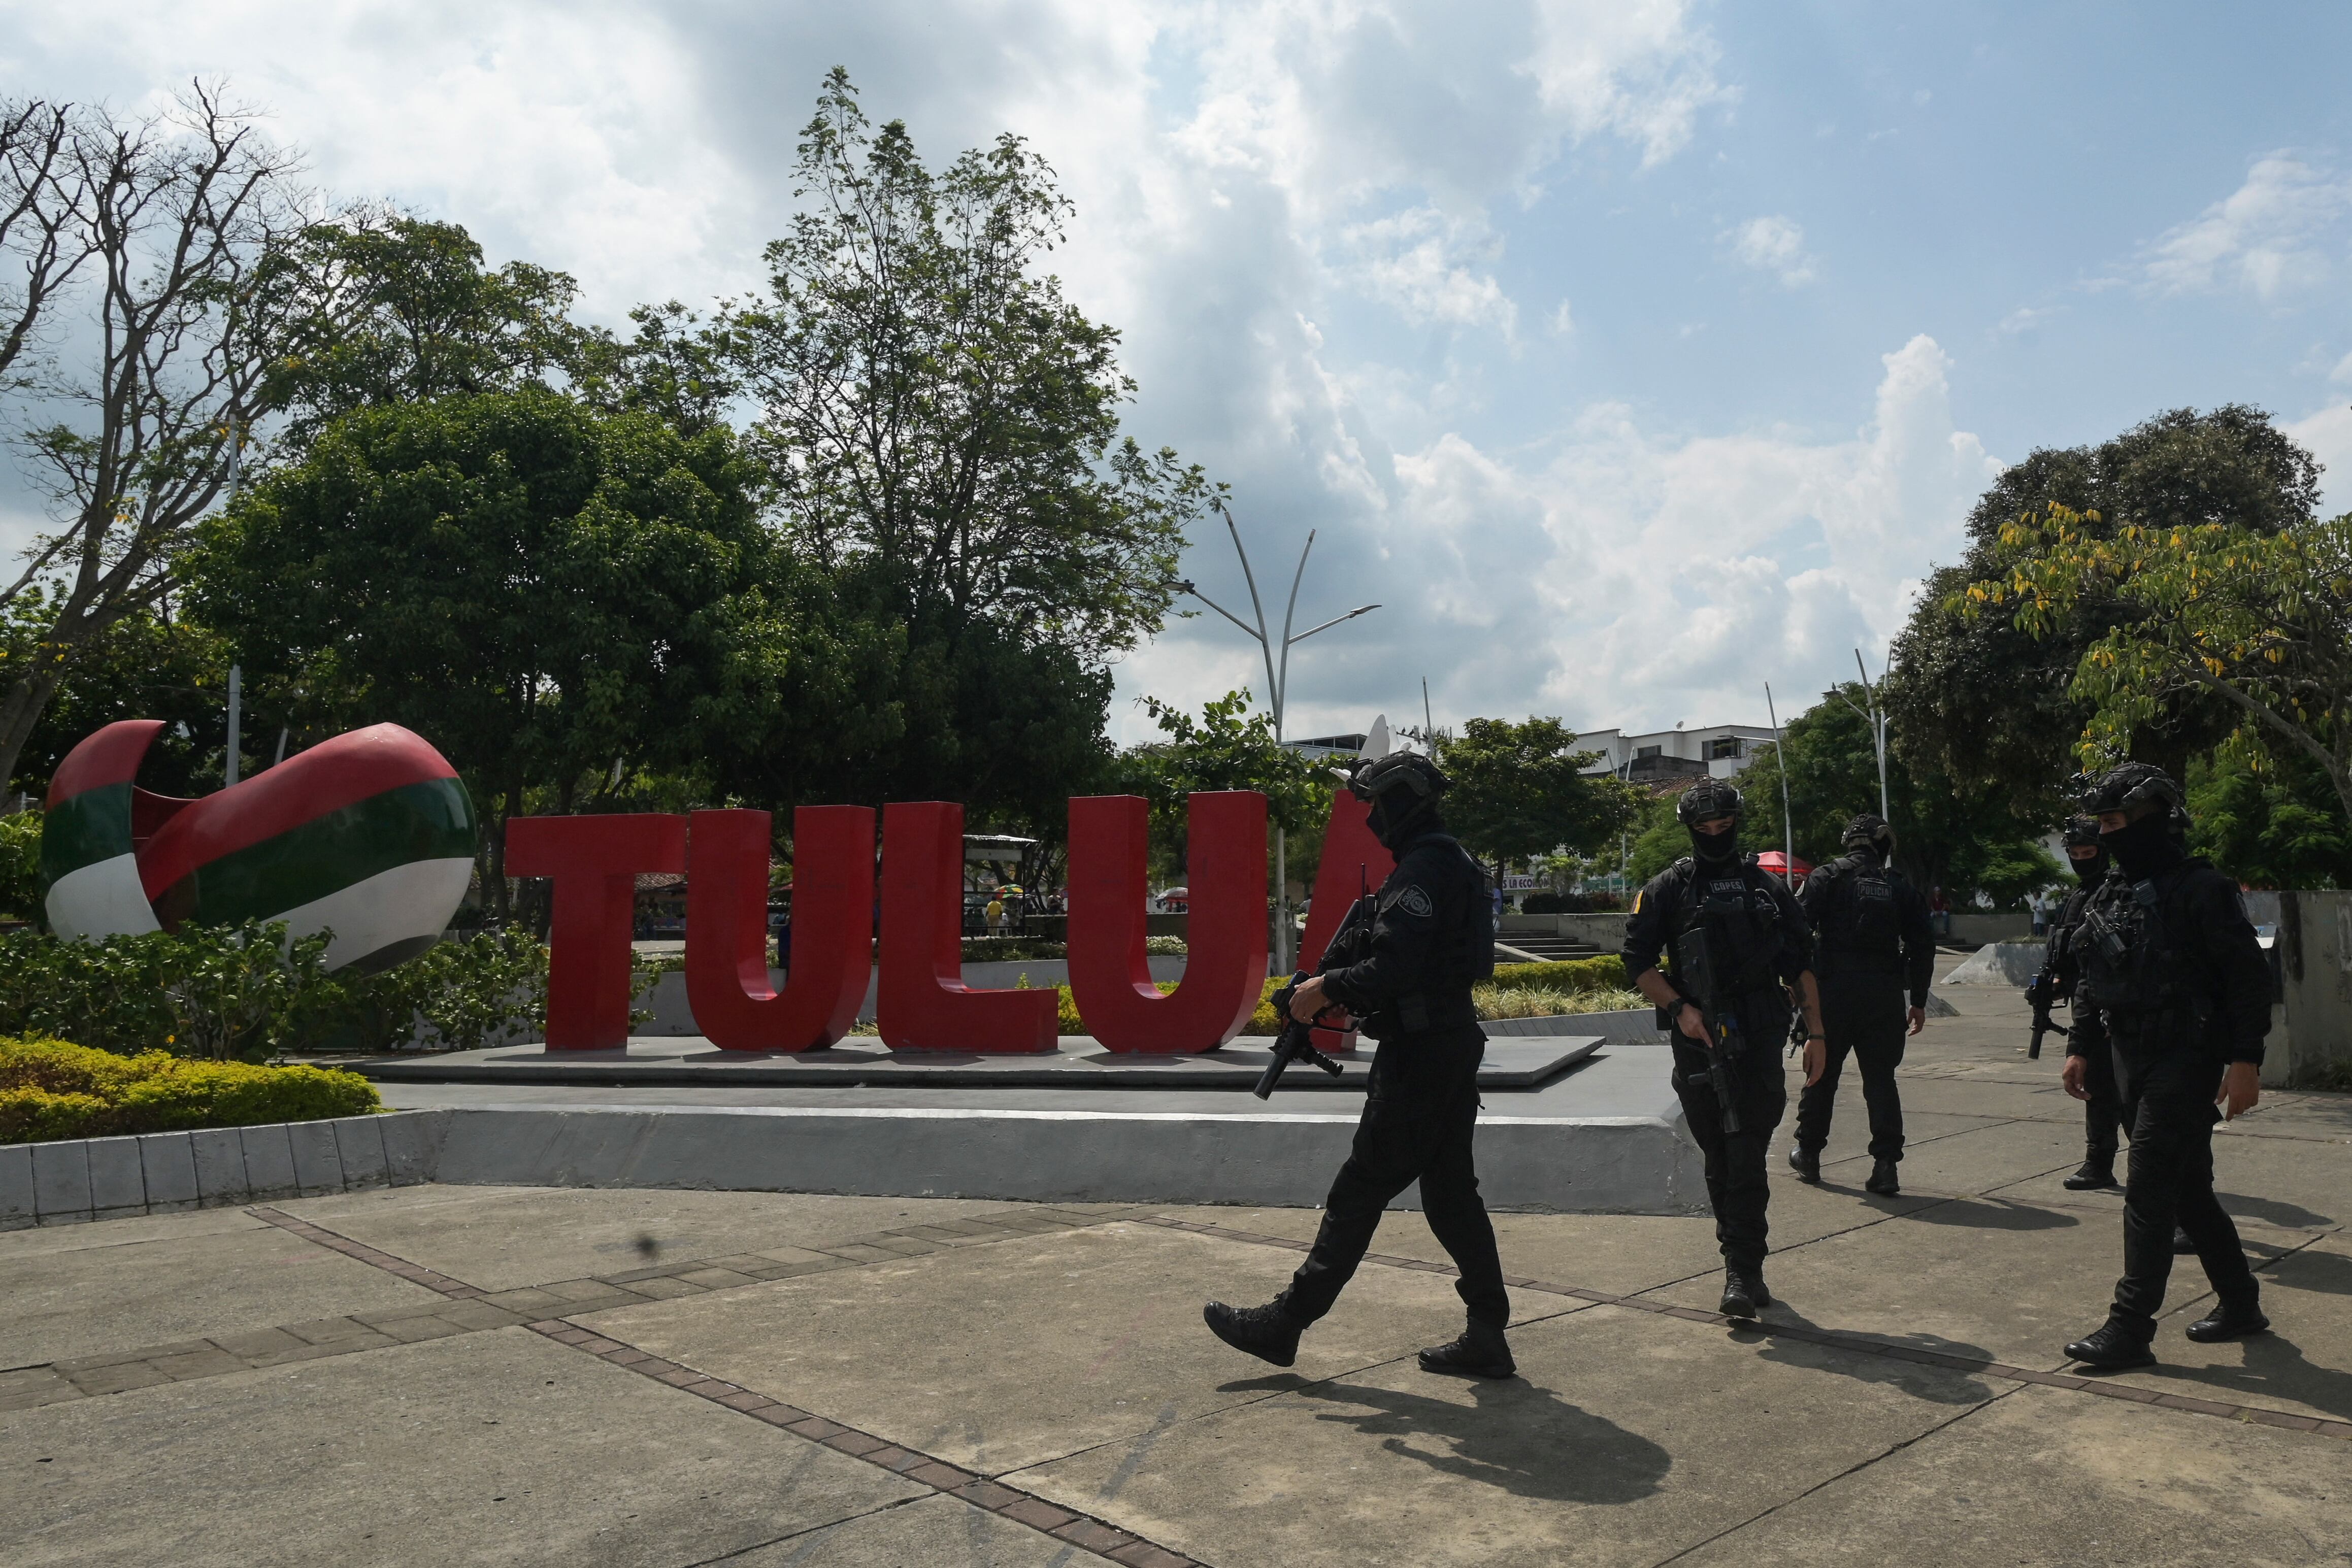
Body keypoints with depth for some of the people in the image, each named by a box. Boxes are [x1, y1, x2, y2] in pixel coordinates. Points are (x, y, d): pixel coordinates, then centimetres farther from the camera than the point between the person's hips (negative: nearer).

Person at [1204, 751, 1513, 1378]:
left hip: (1419, 1056, -10)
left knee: (1359, 1192, -2)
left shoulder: (1422, 870, -17)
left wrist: (1328, 988, -12)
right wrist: (1343, 992, 9)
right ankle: (1487, 1336, 17)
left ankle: (1285, 1323, 8)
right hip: (1453, 1045, 10)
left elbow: (1394, 967, -26)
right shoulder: (1454, 862, 16)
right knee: (1451, 1193, 13)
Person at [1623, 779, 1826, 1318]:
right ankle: (1746, 1267, 20)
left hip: (1760, 1040, 0)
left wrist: (1815, 1033, 8)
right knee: (1721, 1160, 7)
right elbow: (1638, 961, 1)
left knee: (1747, 1157, -9)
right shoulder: (1669, 889, 6)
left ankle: (1741, 1270, -7)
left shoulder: (1768, 888, 12)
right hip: (1697, 1040, 0)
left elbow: (1801, 965, 14)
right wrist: (1680, 1007, -12)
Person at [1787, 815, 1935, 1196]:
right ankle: (1885, 1165, 2)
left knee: (1821, 1074, 11)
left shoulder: (1827, 877, 0)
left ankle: (1808, 1153, 23)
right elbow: (1923, 945, 8)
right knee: (1881, 1079, 7)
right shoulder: (1900, 888, 9)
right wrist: (1919, 1001, 14)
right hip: (1884, 996, 2)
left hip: (1834, 992, -2)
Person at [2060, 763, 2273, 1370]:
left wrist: (2245, 1059, -19)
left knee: (2150, 1191, -9)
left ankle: (2131, 1328, -6)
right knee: (2188, 1188, 16)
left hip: (2186, 1062, -8)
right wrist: (2079, 1047, 13)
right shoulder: (2109, 897, 12)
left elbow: (2248, 976, -14)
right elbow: (2091, 981, 18)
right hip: (2133, 1062, 8)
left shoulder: (2201, 888, -11)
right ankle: (2240, 1302, 31)